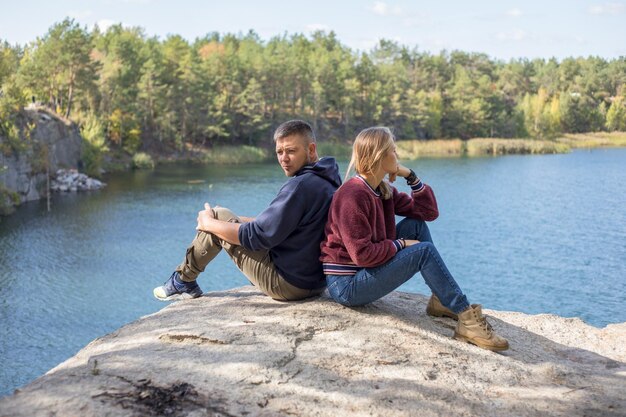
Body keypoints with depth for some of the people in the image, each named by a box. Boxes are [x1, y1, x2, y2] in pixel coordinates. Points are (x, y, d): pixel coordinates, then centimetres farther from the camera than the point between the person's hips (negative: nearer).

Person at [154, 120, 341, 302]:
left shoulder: (301, 185, -24)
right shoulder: (328, 178, 6)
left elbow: (257, 236, -22)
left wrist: (209, 223, -6)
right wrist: (236, 220, 16)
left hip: (288, 284, -9)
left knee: (218, 216, 2)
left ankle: (183, 281, 18)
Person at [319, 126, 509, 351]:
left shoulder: (384, 191, 7)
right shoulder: (353, 196, -21)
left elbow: (429, 212, 10)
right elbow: (362, 254, -26)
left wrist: (411, 177, 0)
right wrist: (401, 244, -13)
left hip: (366, 271, 10)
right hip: (347, 286, -10)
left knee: (416, 225, 5)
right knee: (424, 251, -18)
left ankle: (440, 299, 4)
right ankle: (467, 320, -16)